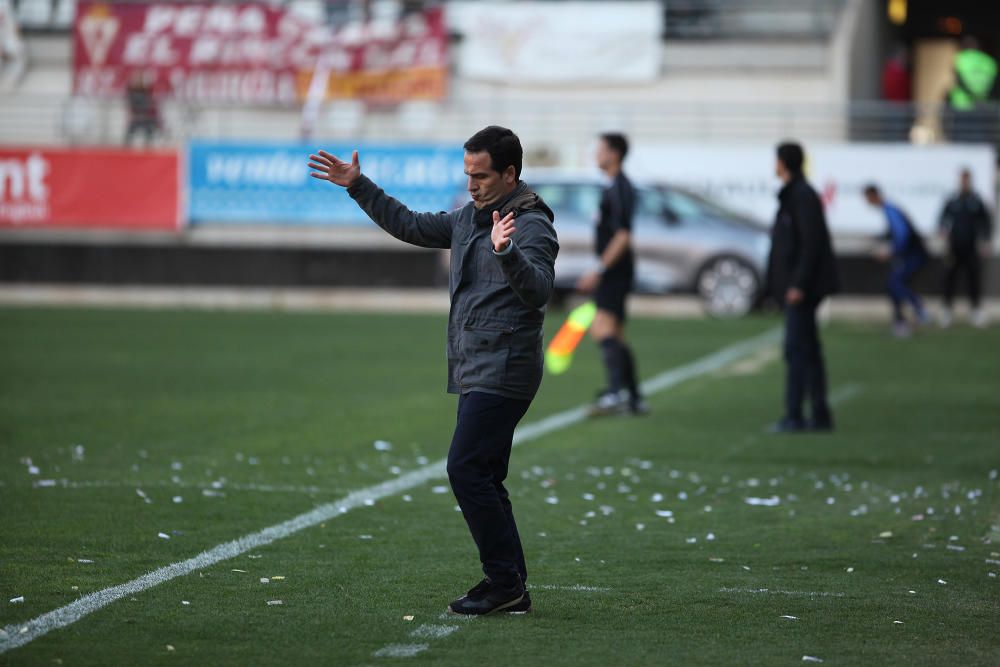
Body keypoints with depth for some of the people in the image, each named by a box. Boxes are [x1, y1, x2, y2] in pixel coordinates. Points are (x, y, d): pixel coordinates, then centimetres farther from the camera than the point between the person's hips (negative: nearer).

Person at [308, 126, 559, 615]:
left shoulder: (532, 226, -12)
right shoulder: (470, 217, 15)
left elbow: (539, 289, -28)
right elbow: (411, 226, 26)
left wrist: (507, 252, -46)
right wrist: (358, 187, 21)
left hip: (503, 373, -9)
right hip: (475, 373, 9)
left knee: (466, 469, -15)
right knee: (482, 479, 8)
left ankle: (503, 579, -9)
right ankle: (512, 591, 11)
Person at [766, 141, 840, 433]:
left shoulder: (803, 196, -15)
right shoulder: (792, 194, 15)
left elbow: (812, 242, -20)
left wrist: (798, 284, -22)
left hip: (801, 287, -10)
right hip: (797, 284, 10)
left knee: (797, 349, -9)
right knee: (808, 349, 11)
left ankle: (793, 416, -9)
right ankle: (820, 415, 15)